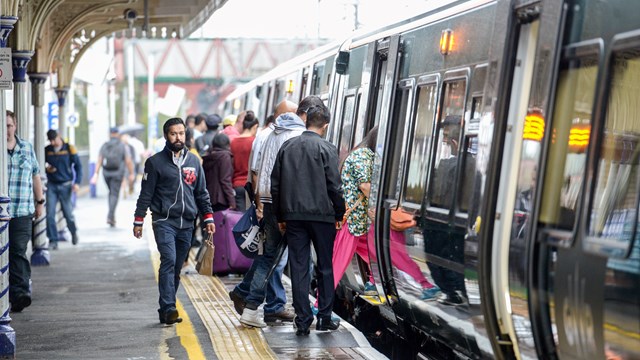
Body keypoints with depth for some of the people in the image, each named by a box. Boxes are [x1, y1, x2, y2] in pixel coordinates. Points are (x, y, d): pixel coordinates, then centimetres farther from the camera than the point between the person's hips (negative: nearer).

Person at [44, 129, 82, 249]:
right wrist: (47, 168, -8)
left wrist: (77, 182, -9)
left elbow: (78, 166, 0)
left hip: (65, 185, -2)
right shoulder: (47, 150, 4)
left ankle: (73, 232, 33)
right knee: (50, 214, -6)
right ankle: (53, 240, 2)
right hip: (51, 185, 2)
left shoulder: (69, 149, -2)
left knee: (68, 213, 4)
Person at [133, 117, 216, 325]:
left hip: (186, 223, 4)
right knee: (168, 261, -18)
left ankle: (166, 310, 16)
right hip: (164, 221, -4)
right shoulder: (155, 162, 1)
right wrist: (138, 221, -1)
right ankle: (168, 308, -21)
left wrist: (208, 217, 11)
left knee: (177, 267, 7)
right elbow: (146, 194, 2)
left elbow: (202, 193, 17)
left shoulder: (193, 161, 13)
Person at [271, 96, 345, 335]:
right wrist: (339, 213, 4)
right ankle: (324, 318, 12)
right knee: (325, 267, 9)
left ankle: (303, 320, 6)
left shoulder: (287, 147, 8)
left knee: (298, 268, 5)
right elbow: (334, 186, -9)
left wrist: (280, 217, 15)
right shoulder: (326, 148, -6)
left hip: (293, 216, 3)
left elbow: (275, 185, 9)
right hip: (322, 215, -3)